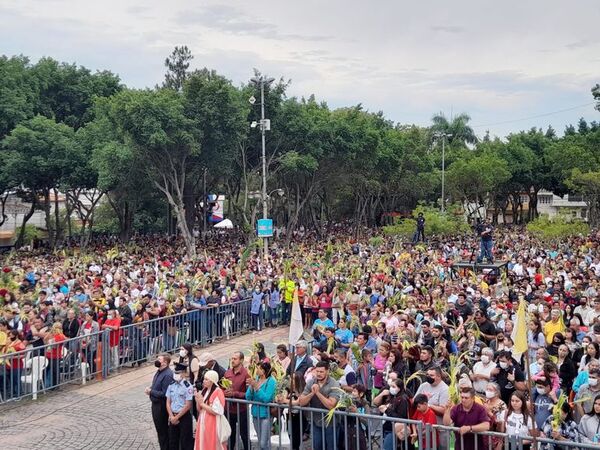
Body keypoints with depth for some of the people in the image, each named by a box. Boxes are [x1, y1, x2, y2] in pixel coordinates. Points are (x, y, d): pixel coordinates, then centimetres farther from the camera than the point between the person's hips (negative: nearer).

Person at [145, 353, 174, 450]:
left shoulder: (168, 375, -23)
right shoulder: (159, 371, 7)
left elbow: (164, 394, -26)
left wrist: (151, 391, -17)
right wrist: (149, 389, -1)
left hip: (161, 406, -9)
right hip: (155, 404, 10)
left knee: (162, 431, 4)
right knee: (159, 428, 20)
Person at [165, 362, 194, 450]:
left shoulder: (188, 387, -14)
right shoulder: (171, 385, 5)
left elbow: (188, 405, -15)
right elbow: (168, 402, 7)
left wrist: (177, 417, -11)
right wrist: (171, 416, -5)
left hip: (184, 417, -6)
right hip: (173, 417, 6)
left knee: (185, 443, 2)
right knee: (172, 442, 14)